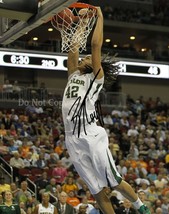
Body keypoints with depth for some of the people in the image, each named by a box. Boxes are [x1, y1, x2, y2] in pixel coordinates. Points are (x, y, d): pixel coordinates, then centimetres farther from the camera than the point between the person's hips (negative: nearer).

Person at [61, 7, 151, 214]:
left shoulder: (96, 76, 5)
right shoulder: (74, 75, 22)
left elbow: (96, 45, -1)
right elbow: (73, 48, 22)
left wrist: (99, 17, 7)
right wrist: (81, 25, 28)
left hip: (91, 137, -6)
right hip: (73, 141, 6)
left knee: (114, 182, 0)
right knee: (96, 189, 6)